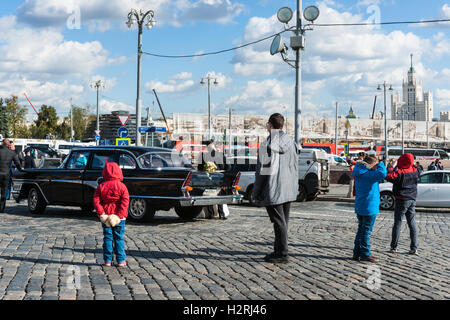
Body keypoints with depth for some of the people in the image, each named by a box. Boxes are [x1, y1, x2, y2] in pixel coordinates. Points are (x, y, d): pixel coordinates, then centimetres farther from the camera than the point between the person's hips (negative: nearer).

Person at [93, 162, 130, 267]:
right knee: (119, 238, 6)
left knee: (107, 238, 8)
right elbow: (125, 201, -13)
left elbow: (96, 201, -6)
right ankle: (121, 260, 6)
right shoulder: (122, 186, -5)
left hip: (106, 217, 1)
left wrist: (101, 214, -8)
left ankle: (108, 260, 9)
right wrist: (119, 215, -12)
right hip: (119, 218, -1)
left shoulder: (101, 186, 0)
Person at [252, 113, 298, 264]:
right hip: (288, 190, 7)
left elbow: (263, 169, -13)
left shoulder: (267, 144, -13)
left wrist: (256, 192, -6)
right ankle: (279, 251, 22)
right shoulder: (291, 142, 9)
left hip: (273, 189, -7)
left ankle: (282, 254, 0)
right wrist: (294, 188, 20)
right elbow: (295, 168, 13)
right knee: (283, 221, 13)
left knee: (279, 222, -4)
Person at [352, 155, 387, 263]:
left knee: (361, 230, 16)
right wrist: (380, 164, -11)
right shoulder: (368, 174, -20)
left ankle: (357, 253, 19)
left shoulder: (359, 173, 8)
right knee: (366, 231, -1)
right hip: (369, 207, -9)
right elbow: (382, 173, -32)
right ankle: (365, 254, 5)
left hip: (359, 207, 9)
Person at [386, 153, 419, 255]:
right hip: (412, 200, 5)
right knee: (412, 224, 8)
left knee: (397, 223, 3)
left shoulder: (400, 172, -16)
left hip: (402, 200, -5)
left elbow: (389, 177, -30)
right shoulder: (415, 171, 3)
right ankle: (414, 248, 6)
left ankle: (394, 247, 7)